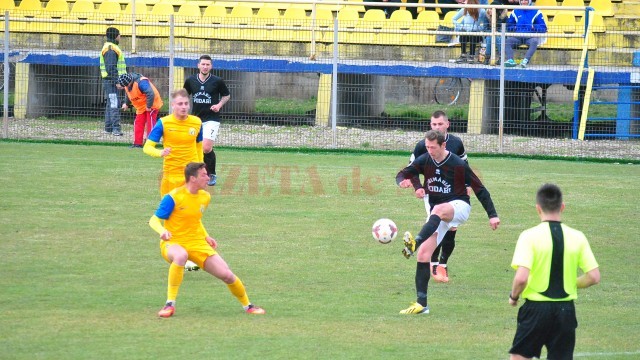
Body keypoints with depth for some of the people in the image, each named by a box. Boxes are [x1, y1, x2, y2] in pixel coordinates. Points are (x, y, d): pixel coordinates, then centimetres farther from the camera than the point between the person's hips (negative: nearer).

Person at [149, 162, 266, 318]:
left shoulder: (205, 197, 5)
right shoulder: (173, 197, -15)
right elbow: (154, 220, -13)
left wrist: (206, 237, 9)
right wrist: (162, 231, -34)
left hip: (197, 244, 5)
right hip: (173, 243, -5)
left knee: (226, 274, -5)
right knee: (181, 256, -43)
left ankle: (247, 305, 22)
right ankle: (170, 304, -34)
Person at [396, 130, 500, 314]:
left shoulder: (458, 165, -14)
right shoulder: (424, 160, -2)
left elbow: (479, 189, -8)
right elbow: (402, 174, 2)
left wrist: (492, 214, -9)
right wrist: (404, 181, -25)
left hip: (459, 206, -5)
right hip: (437, 213, 5)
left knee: (438, 210, -42)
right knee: (423, 254, -8)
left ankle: (415, 243, -61)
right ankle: (421, 304, -5)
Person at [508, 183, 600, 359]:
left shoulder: (529, 236, -11)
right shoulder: (577, 237, -1)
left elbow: (521, 278, -20)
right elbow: (594, 277, -2)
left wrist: (514, 296, 0)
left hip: (536, 308, -3)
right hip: (566, 310, 3)